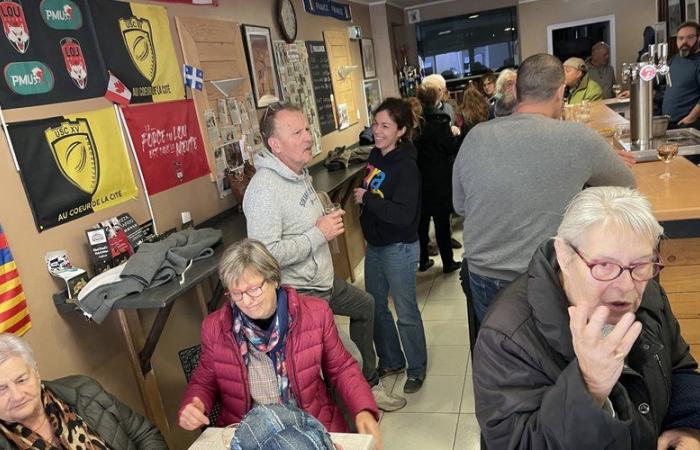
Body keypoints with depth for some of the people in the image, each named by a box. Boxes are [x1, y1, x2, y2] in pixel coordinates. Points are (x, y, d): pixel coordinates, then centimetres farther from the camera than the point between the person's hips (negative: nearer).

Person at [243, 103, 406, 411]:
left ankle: (369, 383, 48)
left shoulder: (300, 172, 6)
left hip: (324, 280, 11)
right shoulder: (265, 188, -26)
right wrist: (319, 234, -26)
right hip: (300, 293, -10)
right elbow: (266, 254, -33)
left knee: (366, 306, 28)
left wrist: (328, 221, 4)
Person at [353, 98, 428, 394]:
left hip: (399, 248, -8)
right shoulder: (375, 156, 4)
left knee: (406, 313, 7)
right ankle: (391, 361, 38)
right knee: (375, 307, 18)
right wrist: (358, 195, 4)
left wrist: (367, 199, -23)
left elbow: (404, 215, -29)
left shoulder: (405, 167, -20)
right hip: (374, 245, 8)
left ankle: (416, 370, 28)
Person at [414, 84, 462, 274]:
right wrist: (453, 134, 7)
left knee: (422, 221, 14)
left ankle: (423, 261, 23)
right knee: (442, 222, 5)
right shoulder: (438, 119, -15)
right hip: (439, 180, -4)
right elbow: (451, 147, -12)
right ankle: (448, 262, 15)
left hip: (419, 178, 5)